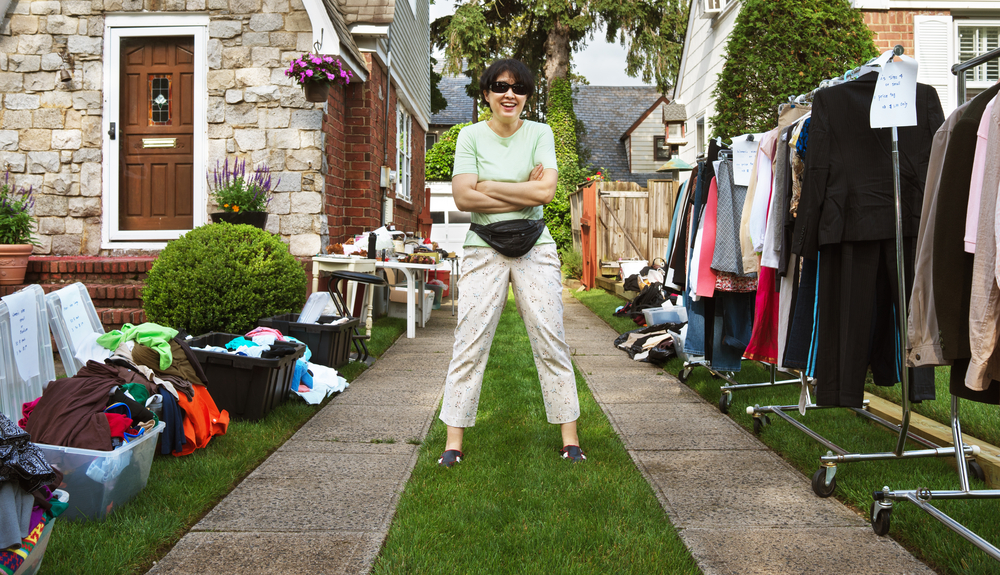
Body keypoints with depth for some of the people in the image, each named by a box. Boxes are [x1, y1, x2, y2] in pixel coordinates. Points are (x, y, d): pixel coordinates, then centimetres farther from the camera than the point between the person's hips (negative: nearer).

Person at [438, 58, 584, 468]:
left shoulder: (540, 133, 4)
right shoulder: (471, 136, 3)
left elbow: (545, 190, -9)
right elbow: (463, 196, -9)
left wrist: (487, 187, -8)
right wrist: (523, 192, -9)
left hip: (535, 249, 1)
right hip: (484, 250, 0)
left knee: (551, 341, 2)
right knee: (470, 342, -1)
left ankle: (570, 437, 11)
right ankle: (454, 441, 7)